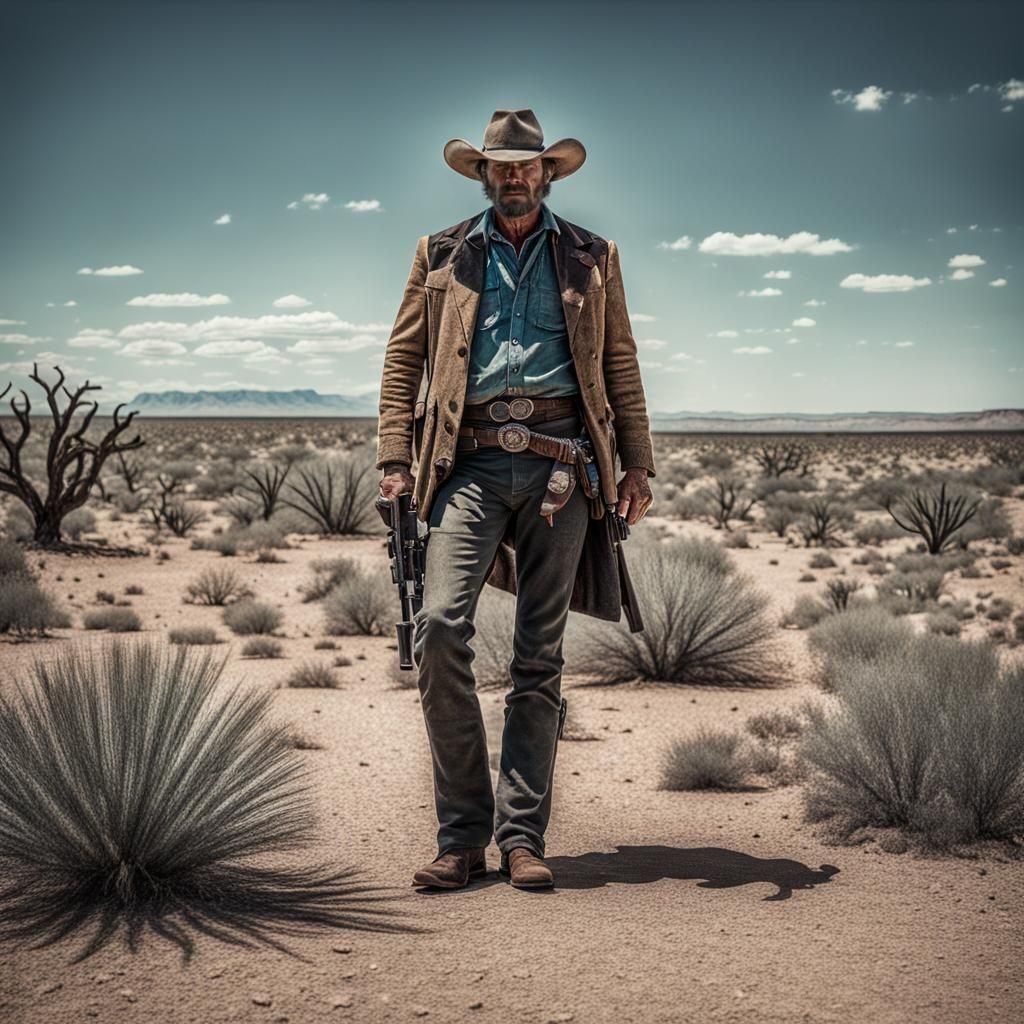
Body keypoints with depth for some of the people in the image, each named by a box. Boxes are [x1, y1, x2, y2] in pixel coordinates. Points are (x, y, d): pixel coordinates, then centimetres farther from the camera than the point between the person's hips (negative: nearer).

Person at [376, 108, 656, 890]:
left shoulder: (592, 259, 16)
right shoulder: (443, 256, 16)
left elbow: (621, 365, 15)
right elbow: (403, 357, 13)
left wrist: (637, 465, 6)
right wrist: (396, 457, 2)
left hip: (559, 462, 1)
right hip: (473, 459, 0)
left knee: (540, 653, 0)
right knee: (441, 626, -16)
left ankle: (522, 838, 6)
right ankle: (463, 836, -6)